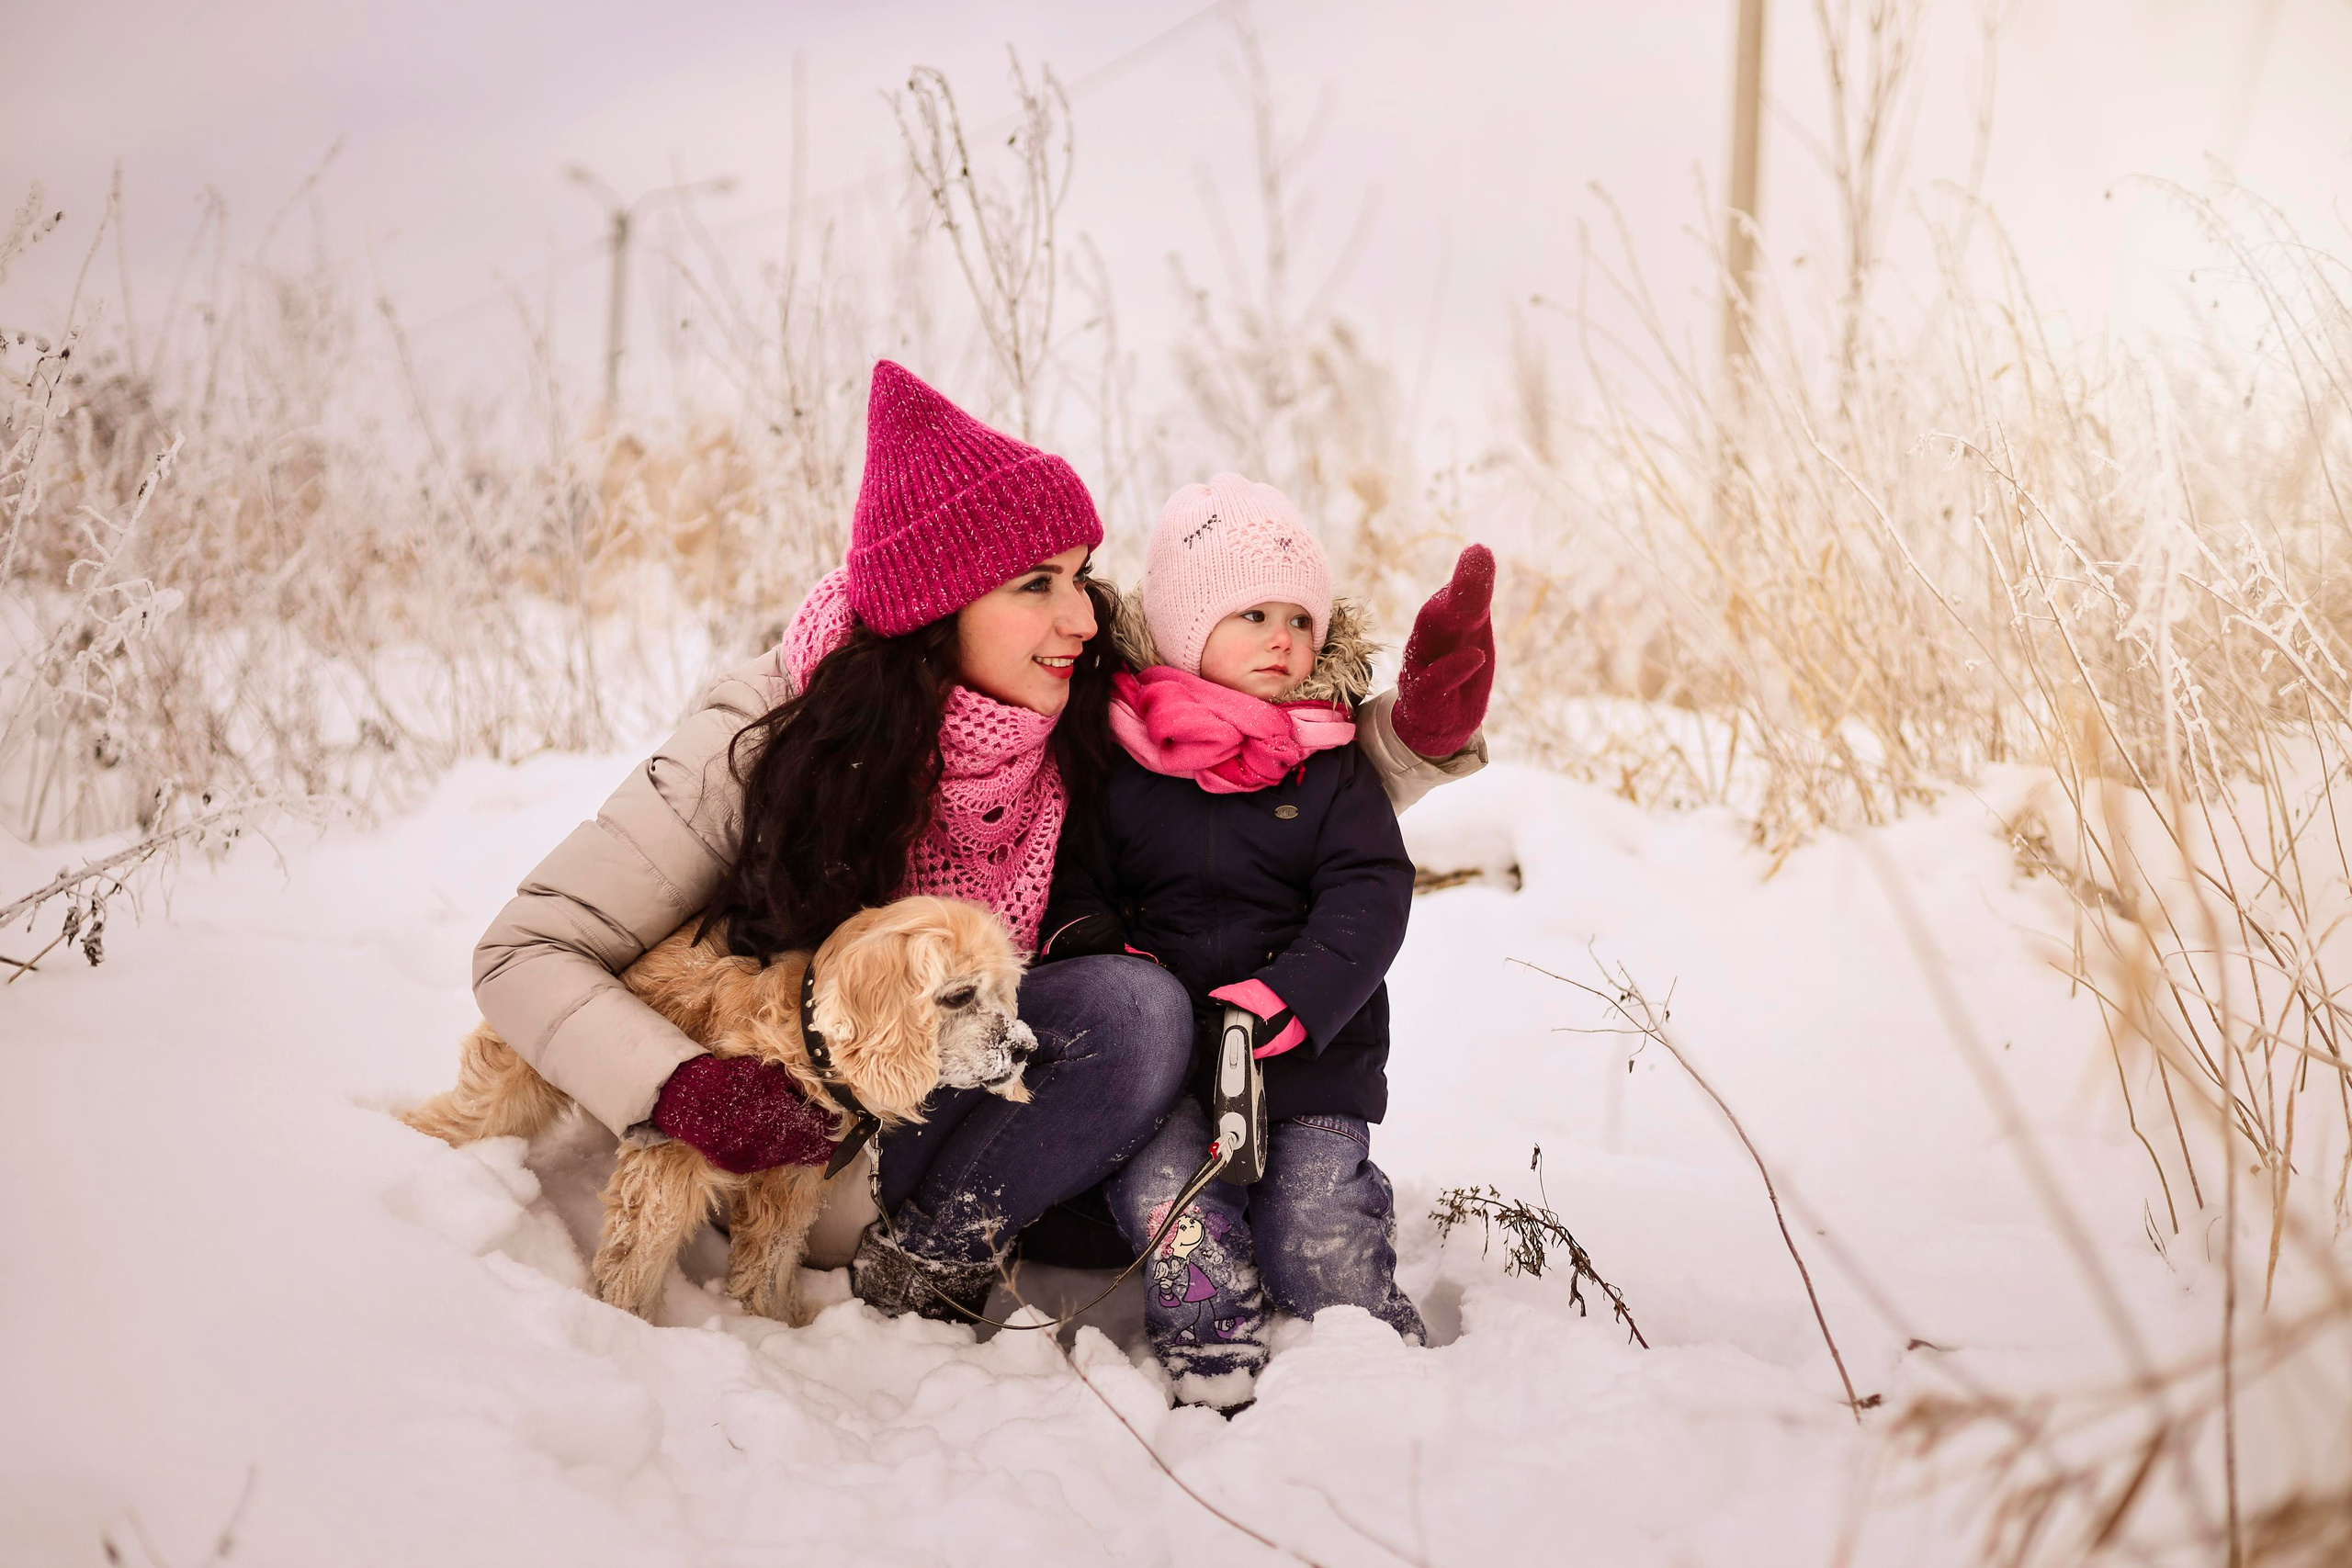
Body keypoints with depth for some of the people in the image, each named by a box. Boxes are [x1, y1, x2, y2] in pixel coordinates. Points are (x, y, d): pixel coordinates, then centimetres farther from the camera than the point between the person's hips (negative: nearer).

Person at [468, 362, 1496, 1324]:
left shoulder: (1086, 719, -8)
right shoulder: (764, 737, -19)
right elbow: (527, 954, -17)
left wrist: (1423, 727, -15)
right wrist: (688, 1092, -33)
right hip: (792, 1142, -6)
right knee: (1131, 1002, -26)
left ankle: (929, 1259, -9)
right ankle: (909, 1278, -15)